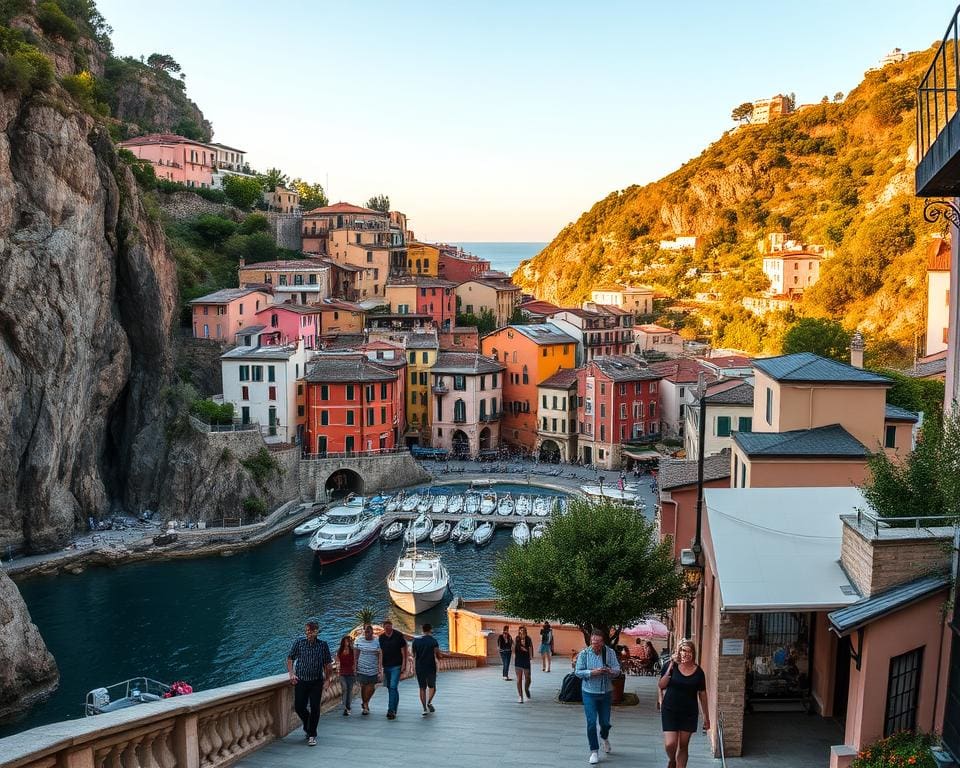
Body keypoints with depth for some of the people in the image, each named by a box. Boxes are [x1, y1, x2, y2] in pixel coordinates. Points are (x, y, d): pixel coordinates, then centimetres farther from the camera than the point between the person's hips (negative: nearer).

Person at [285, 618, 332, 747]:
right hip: (301, 681, 1)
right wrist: (291, 674, -3)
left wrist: (327, 680, 3)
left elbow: (327, 664, 5)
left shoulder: (323, 645, -3)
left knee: (315, 708, -2)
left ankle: (312, 735, 12)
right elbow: (290, 658, 7)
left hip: (316, 682, -1)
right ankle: (307, 725, 31)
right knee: (299, 707, 1)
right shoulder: (299, 642, -2)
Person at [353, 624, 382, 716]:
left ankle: (365, 704, 23)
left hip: (373, 669, -1)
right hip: (361, 668, 1)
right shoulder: (359, 641, 2)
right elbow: (356, 654, 7)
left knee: (371, 688, -1)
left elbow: (380, 656, -4)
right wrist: (355, 666, 4)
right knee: (363, 686, 2)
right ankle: (365, 706, 19)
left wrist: (380, 669, -9)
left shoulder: (377, 642, -4)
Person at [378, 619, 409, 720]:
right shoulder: (381, 637, 6)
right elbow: (381, 652, 13)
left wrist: (404, 664, -10)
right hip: (386, 666, 5)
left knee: (393, 687, -15)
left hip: (396, 666, -5)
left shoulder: (399, 636, -6)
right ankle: (393, 710, 22)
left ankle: (391, 710, -18)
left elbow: (404, 651, -4)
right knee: (389, 688, 11)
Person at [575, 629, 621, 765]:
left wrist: (610, 671, -30)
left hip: (606, 693, 2)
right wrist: (592, 672, -24)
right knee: (591, 722, -5)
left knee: (605, 722, 13)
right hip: (589, 693, -2)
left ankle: (604, 738, 47)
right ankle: (594, 751, 10)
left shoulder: (610, 653, -7)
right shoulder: (584, 654, -9)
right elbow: (578, 672, -9)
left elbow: (617, 670, -8)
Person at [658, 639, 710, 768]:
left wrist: (706, 717, 7)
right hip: (670, 710, -2)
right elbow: (661, 686, -11)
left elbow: (702, 694, 6)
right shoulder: (671, 666, -5)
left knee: (683, 746, 8)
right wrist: (670, 668, -23)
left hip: (689, 713, 2)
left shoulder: (698, 671, 0)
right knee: (670, 744, -8)